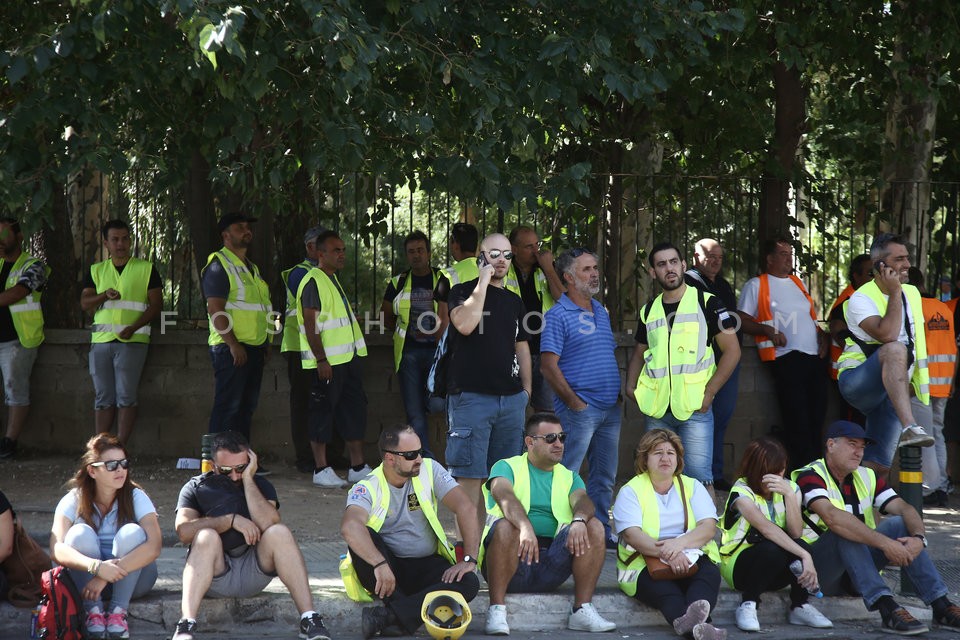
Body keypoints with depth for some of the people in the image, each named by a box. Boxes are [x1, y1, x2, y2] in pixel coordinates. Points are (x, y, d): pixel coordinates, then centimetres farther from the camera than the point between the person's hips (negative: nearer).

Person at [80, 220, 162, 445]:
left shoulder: (146, 269, 7)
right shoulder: (96, 271, 15)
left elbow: (156, 304, 0)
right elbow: (84, 303, 6)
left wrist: (133, 328, -13)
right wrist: (105, 295, -15)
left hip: (132, 341, -3)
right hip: (101, 340, 3)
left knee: (125, 396, -8)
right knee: (103, 397, 4)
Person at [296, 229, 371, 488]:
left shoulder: (333, 280, 18)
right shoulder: (314, 281, -12)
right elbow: (310, 324, -18)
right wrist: (321, 360, -22)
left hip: (347, 357, 10)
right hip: (326, 361, -10)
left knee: (354, 409, 9)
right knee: (322, 411, -4)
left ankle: (358, 467, 15)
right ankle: (321, 470, 0)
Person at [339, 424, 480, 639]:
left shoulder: (429, 470, -2)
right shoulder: (368, 488, -10)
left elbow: (466, 507, -8)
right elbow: (349, 527, -30)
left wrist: (469, 559, -19)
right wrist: (380, 565, -44)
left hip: (426, 565, 2)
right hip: (387, 568, -2)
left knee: (469, 583, -27)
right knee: (361, 539, -31)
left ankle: (389, 615, -34)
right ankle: (405, 616, -33)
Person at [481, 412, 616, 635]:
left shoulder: (569, 477, 20)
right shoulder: (507, 467, 8)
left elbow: (583, 500, -2)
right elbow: (505, 496, -15)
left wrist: (579, 520, -29)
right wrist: (525, 526, -36)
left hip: (551, 564, 3)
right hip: (514, 560, -3)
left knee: (594, 527, -17)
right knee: (506, 527, -34)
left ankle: (582, 609, -16)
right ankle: (496, 609, -29)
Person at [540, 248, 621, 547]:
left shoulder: (601, 312, 16)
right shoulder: (558, 315, -8)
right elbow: (548, 364, -13)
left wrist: (619, 395, 13)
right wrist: (573, 401, -14)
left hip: (610, 409, 8)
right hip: (579, 410, -8)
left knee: (605, 477, 12)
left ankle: (601, 531, 21)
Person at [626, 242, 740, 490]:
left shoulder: (706, 303, 0)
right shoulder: (648, 311, 14)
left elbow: (732, 350, -2)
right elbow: (640, 354, 25)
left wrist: (709, 393, -9)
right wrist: (631, 388, 7)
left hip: (695, 407, -5)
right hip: (657, 411, 5)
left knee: (699, 475, -11)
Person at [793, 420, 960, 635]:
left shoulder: (867, 477, 10)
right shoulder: (810, 476, -13)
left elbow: (904, 508, -2)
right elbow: (832, 517, -32)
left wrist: (918, 537, -25)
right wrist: (885, 543, -37)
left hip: (856, 571, 6)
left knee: (898, 523, -12)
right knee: (844, 530, -32)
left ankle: (940, 605, -21)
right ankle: (887, 608, -43)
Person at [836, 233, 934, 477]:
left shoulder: (912, 294, 12)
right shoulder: (861, 298, -10)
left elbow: (917, 339, 25)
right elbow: (887, 335, -26)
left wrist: (911, 379, 15)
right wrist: (894, 293, -18)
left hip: (892, 392, 7)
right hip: (857, 382, -7)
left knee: (879, 465, -1)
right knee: (895, 349, -37)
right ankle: (909, 427, -51)